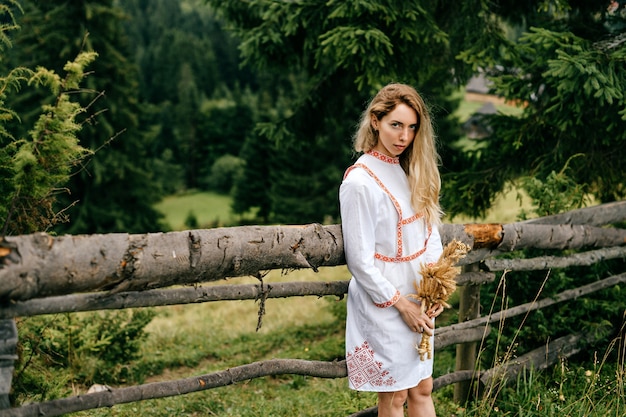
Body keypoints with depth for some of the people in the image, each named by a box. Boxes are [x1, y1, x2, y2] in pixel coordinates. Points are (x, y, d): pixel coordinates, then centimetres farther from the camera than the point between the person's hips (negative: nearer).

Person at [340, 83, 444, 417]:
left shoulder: (412, 170, 5)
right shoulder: (360, 181, -18)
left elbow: (431, 230, 8)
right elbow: (360, 261, -18)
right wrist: (401, 303, -13)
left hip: (418, 301, 7)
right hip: (384, 305, -7)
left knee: (422, 388, 16)